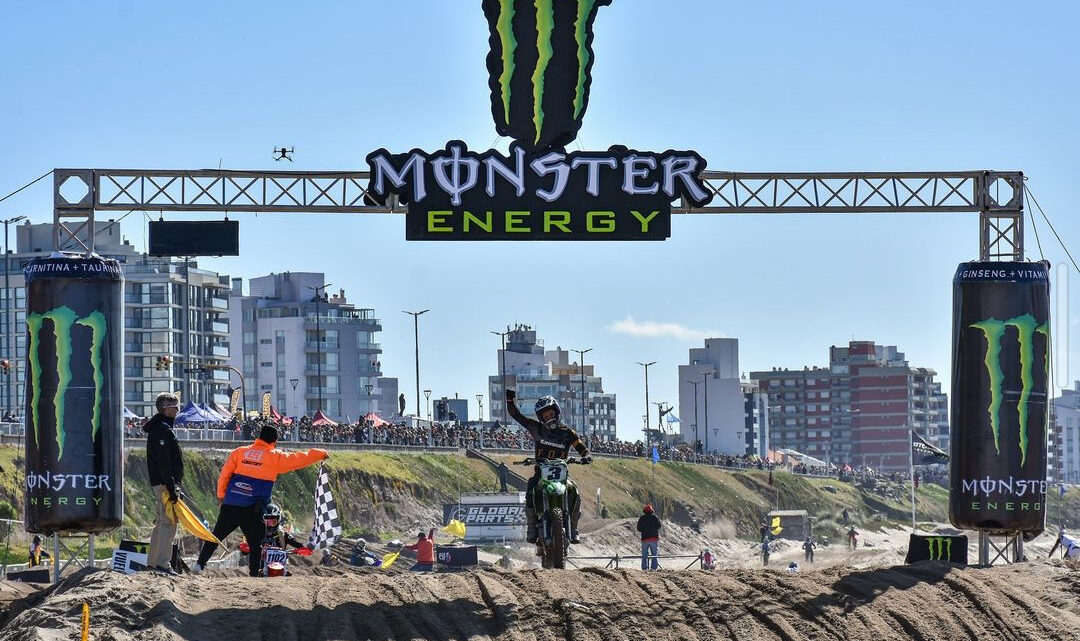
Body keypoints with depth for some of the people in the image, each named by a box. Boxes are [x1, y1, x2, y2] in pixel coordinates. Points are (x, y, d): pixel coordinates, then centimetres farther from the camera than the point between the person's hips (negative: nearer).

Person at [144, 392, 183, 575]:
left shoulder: (158, 428, 20)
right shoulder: (163, 429, -13)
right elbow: (164, 462, -21)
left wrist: (175, 486, 25)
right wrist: (171, 487, -23)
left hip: (158, 484, 11)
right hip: (164, 484, -11)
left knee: (161, 524, 15)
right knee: (168, 524, -11)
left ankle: (152, 562, 19)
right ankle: (162, 563, -14)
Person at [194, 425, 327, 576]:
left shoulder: (240, 452, 10)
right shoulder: (275, 457, 1)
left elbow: (225, 473, 8)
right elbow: (298, 459, 7)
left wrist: (221, 494, 17)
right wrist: (320, 454, 21)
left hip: (230, 505, 3)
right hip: (252, 511, -3)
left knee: (217, 535, 12)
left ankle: (199, 564, 8)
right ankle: (254, 574, 4)